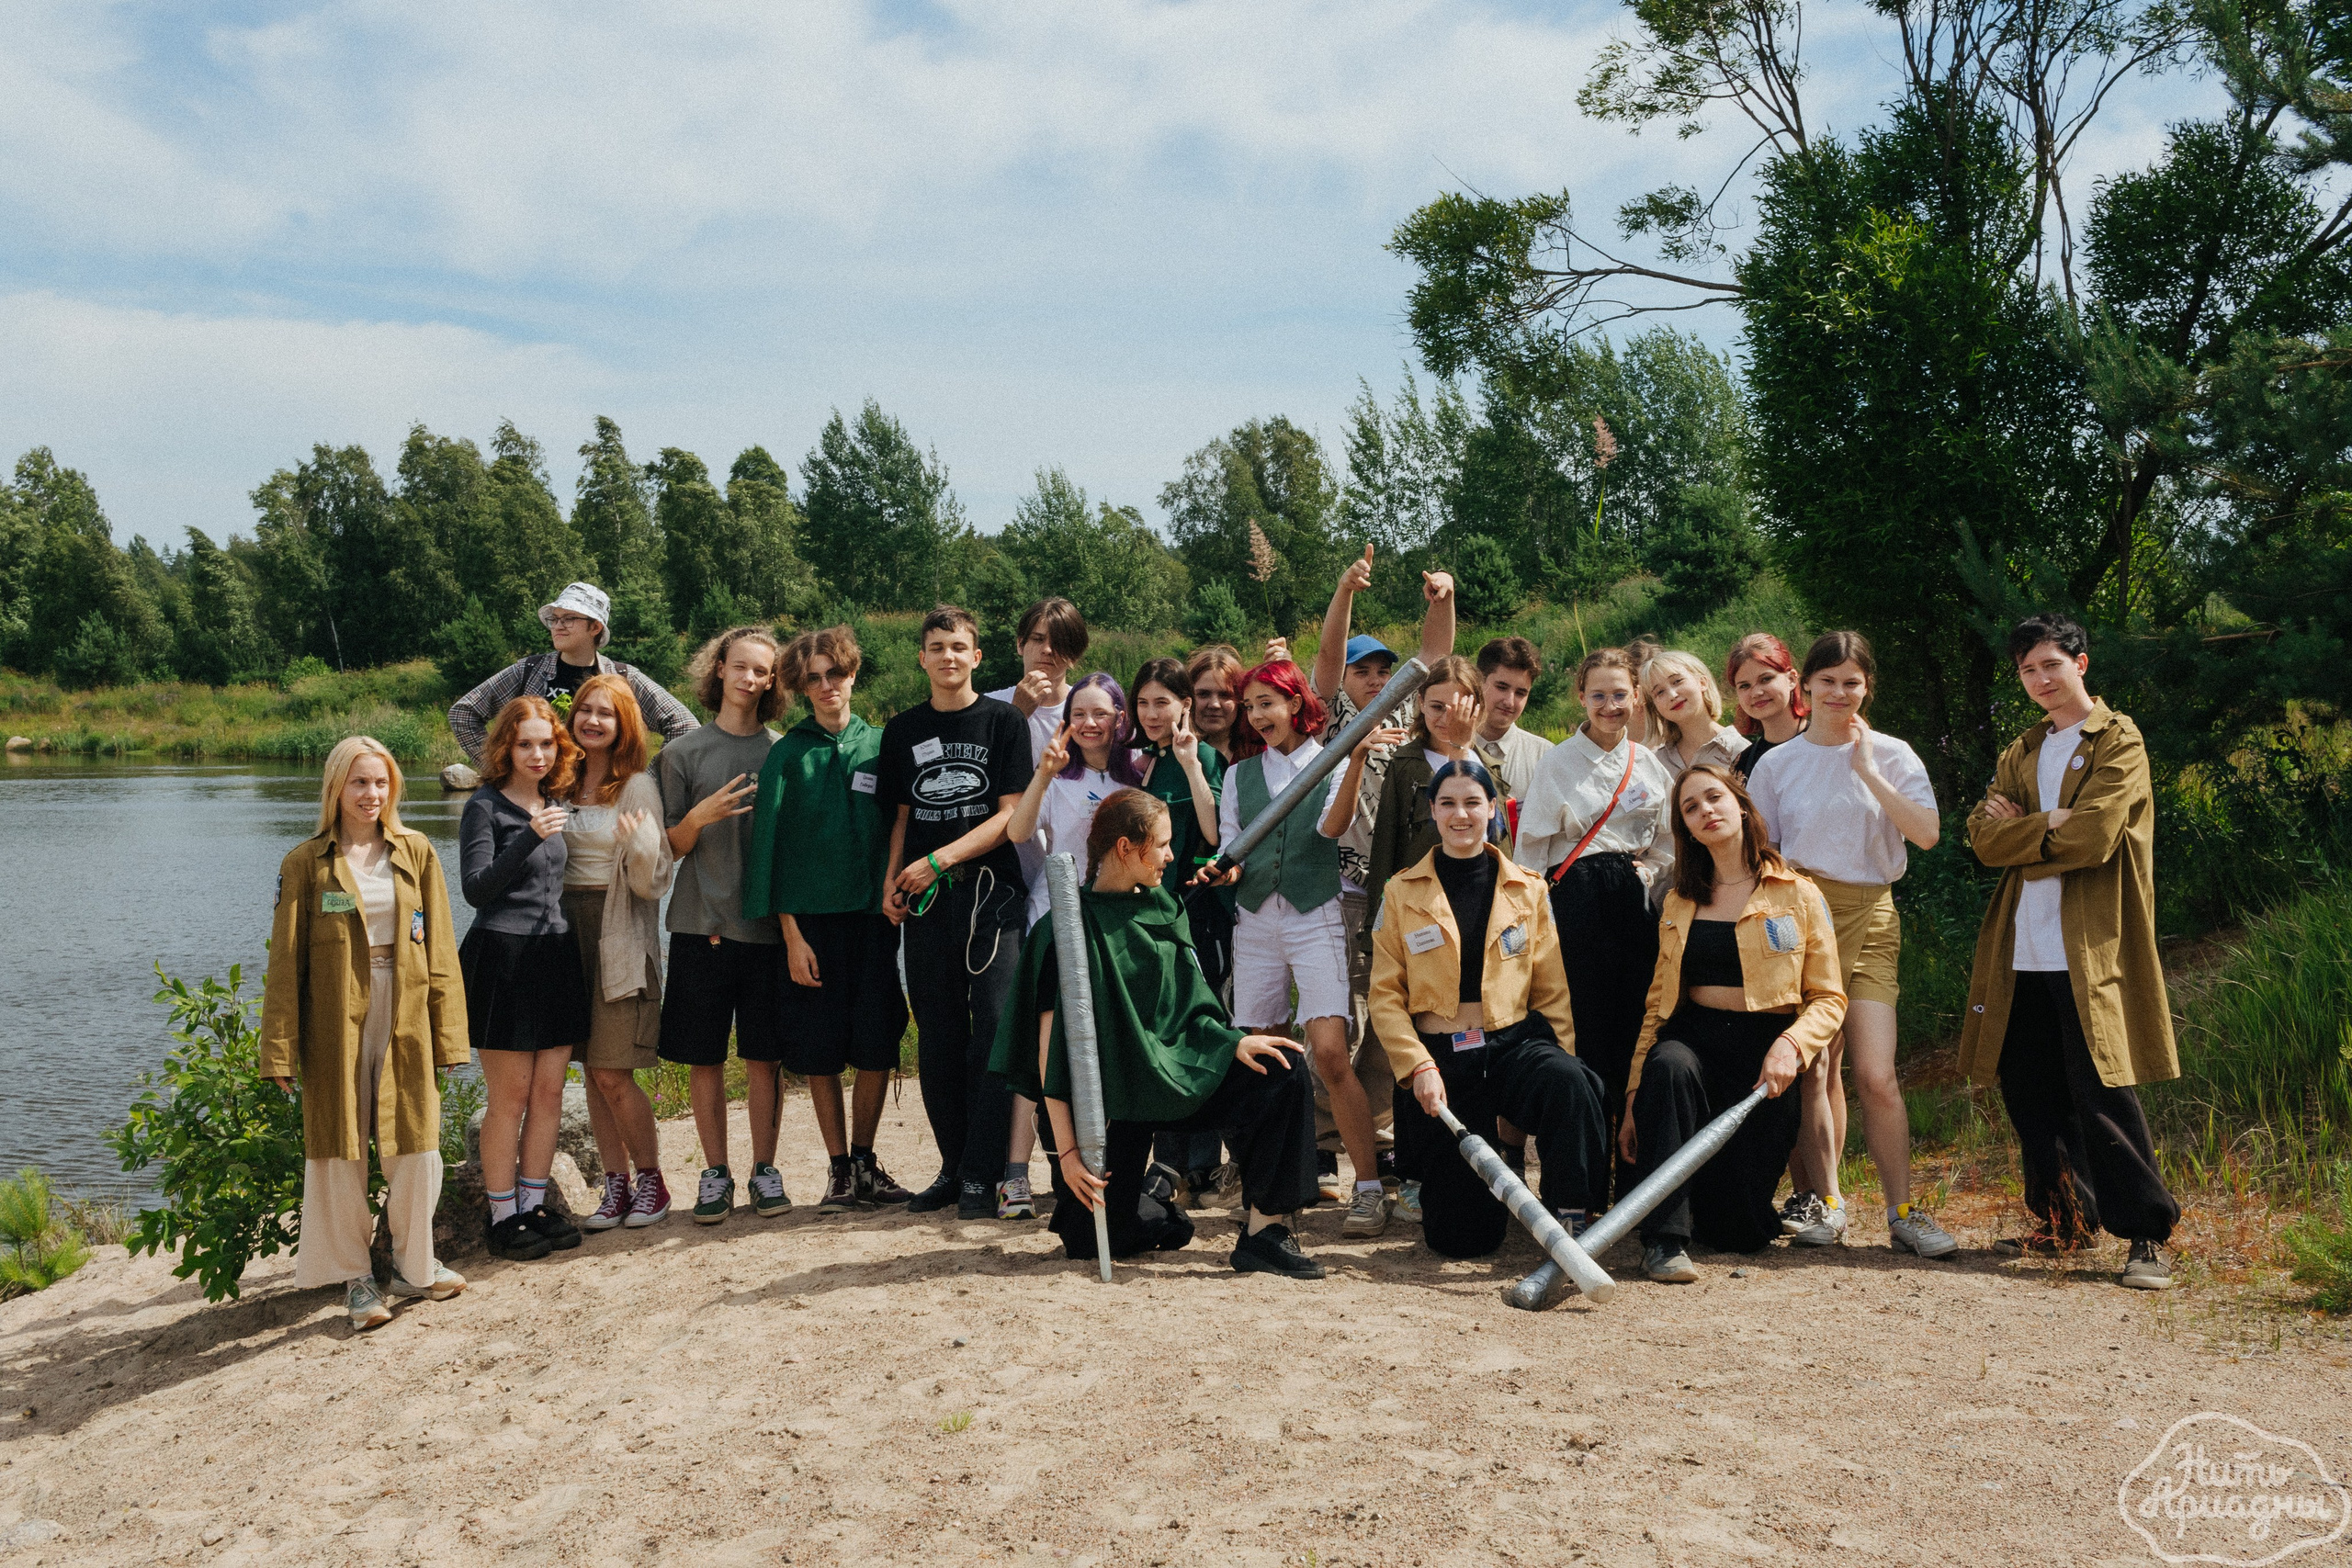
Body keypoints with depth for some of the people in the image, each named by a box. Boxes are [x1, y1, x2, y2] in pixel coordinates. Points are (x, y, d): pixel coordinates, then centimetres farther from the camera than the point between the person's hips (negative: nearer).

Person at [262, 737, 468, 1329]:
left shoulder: (416, 853, 5)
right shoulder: (305, 863, 0)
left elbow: (439, 949, 5)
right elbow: (286, 961, -1)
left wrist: (448, 1030, 0)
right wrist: (279, 1051, -5)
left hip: (405, 1019, 2)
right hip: (335, 1021, -1)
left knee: (416, 1145, 4)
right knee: (340, 1151, 5)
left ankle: (413, 1265, 22)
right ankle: (356, 1276, 19)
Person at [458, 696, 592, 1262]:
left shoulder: (557, 803, 13)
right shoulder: (485, 807, -5)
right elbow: (476, 887, -15)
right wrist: (530, 837, -22)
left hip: (556, 955, 6)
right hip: (503, 957, -6)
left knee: (549, 1092, 7)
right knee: (510, 1097, -2)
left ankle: (534, 1205, 18)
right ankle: (503, 1218, 8)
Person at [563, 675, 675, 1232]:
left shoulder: (639, 788, -7)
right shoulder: (562, 784, 9)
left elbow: (654, 882, -11)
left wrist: (638, 846, -28)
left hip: (621, 937, -5)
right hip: (572, 931, 5)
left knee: (614, 1075, -5)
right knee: (592, 1072, 8)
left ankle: (651, 1180, 12)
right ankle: (617, 1185, 18)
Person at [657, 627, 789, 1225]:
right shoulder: (682, 754, 5)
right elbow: (671, 848, 5)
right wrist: (699, 817, -15)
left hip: (767, 926, 0)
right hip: (701, 925, 0)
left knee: (763, 1057, 3)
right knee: (704, 1058, 4)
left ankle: (764, 1170, 15)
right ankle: (715, 1172, 16)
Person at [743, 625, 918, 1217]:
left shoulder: (879, 745, 6)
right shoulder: (787, 754, 1)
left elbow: (899, 830, 11)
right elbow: (771, 845, -2)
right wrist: (791, 933, -7)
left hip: (874, 915, 2)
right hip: (813, 917, -1)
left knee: (877, 1046, 2)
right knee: (821, 1051, 3)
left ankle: (865, 1160, 18)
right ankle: (838, 1169, 15)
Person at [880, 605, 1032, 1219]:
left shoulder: (1004, 721, 3)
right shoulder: (903, 731, 14)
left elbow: (1009, 815, -3)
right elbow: (902, 817, 17)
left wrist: (938, 860, -10)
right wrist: (891, 883, 2)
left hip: (991, 892, -4)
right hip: (925, 900, 4)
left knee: (994, 1028, -8)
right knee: (937, 1036, 6)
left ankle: (983, 1174, -3)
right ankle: (953, 1165, 16)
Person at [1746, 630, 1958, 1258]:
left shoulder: (1891, 755, 6)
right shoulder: (1777, 764, 8)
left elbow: (1927, 833, -8)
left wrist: (1868, 770, -10)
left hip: (1868, 915, -1)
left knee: (1876, 1076, -9)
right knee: (1811, 1069, 1)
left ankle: (1902, 1213, 2)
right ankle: (1823, 1198, 15)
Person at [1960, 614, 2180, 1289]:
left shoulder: (2118, 742, 1)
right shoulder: (2020, 754, 20)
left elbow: (2090, 836, -13)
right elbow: (1984, 836, 6)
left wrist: (2018, 836, -1)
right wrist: (2048, 826, -10)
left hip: (2089, 950, -6)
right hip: (2023, 949, 6)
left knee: (2101, 1093, -9)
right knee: (2029, 1091, 8)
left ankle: (2148, 1234, 1)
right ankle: (2064, 1220, 22)